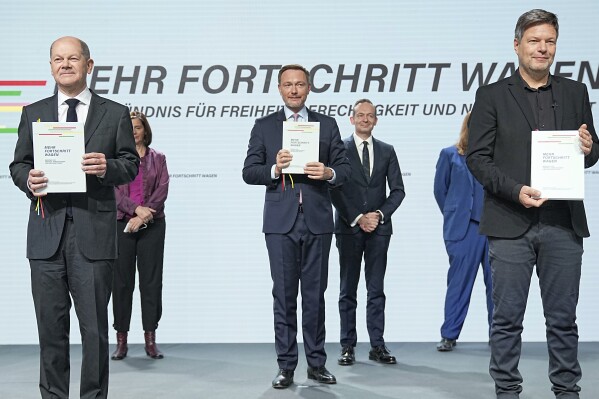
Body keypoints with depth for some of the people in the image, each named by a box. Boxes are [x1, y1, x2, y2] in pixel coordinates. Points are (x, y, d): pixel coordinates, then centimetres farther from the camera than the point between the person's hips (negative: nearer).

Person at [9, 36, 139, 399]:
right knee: (51, 325, 8)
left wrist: (108, 167, -16)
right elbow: (18, 164, 13)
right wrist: (28, 180, -10)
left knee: (95, 325, 3)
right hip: (47, 231, 2)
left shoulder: (115, 114, 7)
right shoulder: (33, 113, 13)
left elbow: (131, 163, 5)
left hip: (94, 232, -2)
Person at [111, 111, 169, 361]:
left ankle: (150, 340, 6)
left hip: (152, 225, 1)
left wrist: (143, 216, -12)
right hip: (122, 223, -1)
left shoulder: (158, 159, 10)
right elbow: (113, 190, -3)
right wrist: (136, 209, -17)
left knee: (151, 280, 1)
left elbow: (162, 190, -1)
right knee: (122, 281, 0)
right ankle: (121, 341, 6)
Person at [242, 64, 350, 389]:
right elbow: (249, 172, 2)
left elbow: (344, 167, 6)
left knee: (315, 294, 7)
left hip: (318, 220, 1)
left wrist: (328, 173, -15)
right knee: (284, 295, 3)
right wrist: (274, 170, -16)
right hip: (280, 221, -1)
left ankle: (316, 363, 16)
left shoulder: (327, 125, 10)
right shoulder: (264, 126, 8)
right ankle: (286, 366, 9)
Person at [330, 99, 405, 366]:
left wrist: (380, 214, -7)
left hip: (379, 228, 2)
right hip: (348, 228, -2)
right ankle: (348, 346, 7)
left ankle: (377, 346, 8)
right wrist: (357, 219, -11)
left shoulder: (387, 151, 11)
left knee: (376, 290, 4)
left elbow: (398, 190, 7)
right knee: (348, 291, 3)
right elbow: (334, 190, -4)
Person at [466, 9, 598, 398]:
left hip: (564, 224, 2)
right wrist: (516, 190, -15)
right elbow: (478, 157, -2)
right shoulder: (492, 96, 4)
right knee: (507, 319, 3)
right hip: (511, 223, -2)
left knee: (563, 319, 8)